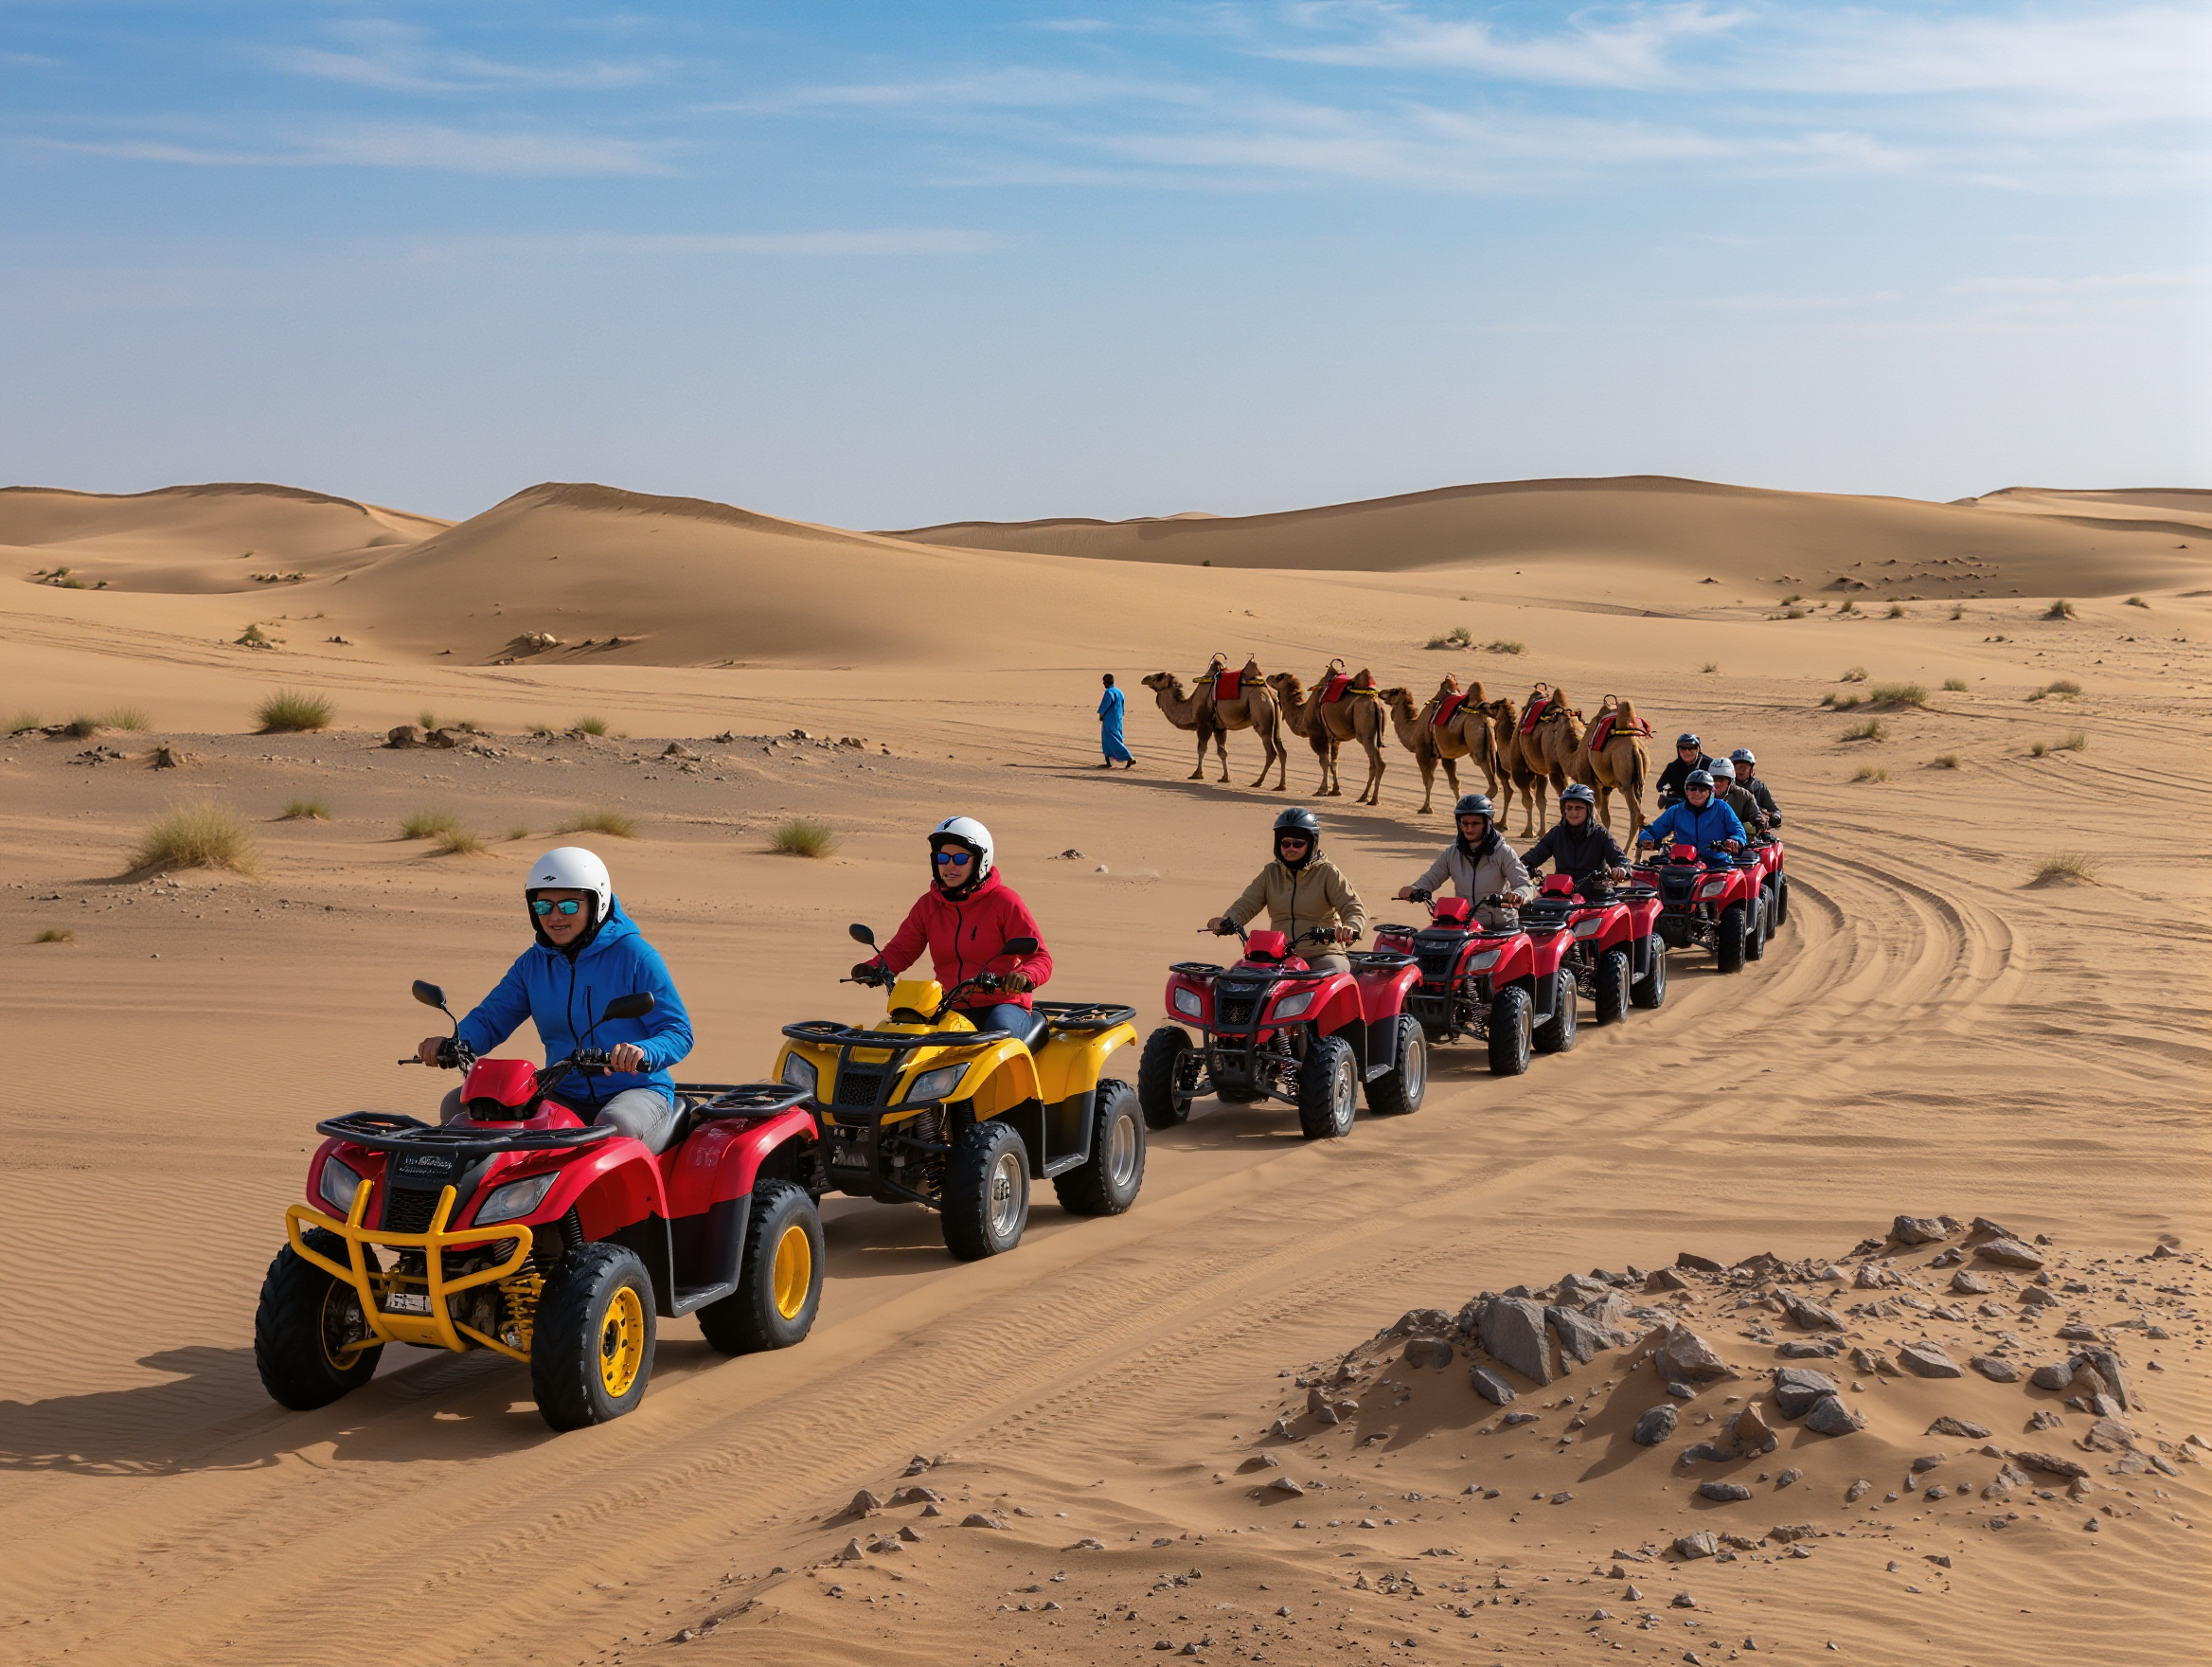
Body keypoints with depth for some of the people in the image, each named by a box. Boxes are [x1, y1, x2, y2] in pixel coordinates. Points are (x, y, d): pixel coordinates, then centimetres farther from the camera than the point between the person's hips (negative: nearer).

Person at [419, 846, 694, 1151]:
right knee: (459, 1105, -9)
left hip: (638, 1091, -5)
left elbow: (678, 1031, -9)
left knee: (614, 1127, -41)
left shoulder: (634, 955, -5)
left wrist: (643, 1053, -32)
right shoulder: (533, 964, 11)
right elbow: (490, 1018, 10)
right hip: (564, 1097, 6)